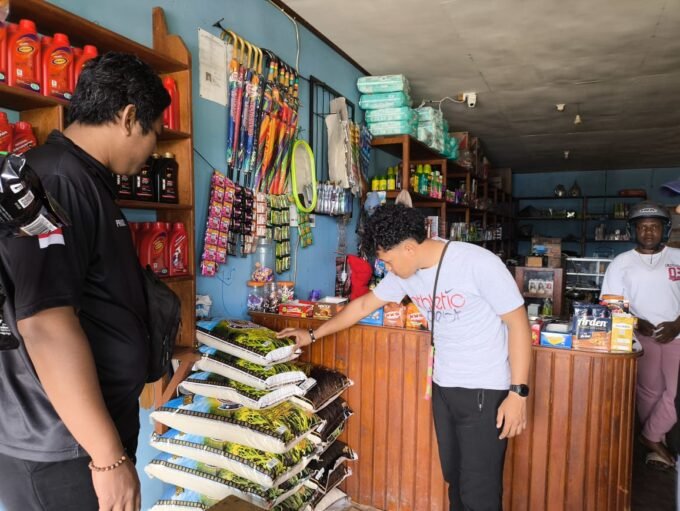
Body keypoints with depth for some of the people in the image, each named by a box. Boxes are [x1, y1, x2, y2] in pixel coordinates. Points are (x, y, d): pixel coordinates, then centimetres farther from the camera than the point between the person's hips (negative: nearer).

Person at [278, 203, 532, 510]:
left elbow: (518, 324, -14)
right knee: (453, 478, 17)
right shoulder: (404, 273, 0)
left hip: (485, 391, -6)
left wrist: (518, 392, -16)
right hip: (442, 386, 6)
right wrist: (313, 334, 17)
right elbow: (364, 305, 12)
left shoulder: (478, 263, -20)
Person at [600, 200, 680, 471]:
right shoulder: (621, 263, 2)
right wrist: (636, 322, -14)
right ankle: (656, 442, 23)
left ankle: (651, 436, 15)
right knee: (649, 391, 6)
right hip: (642, 336, -1)